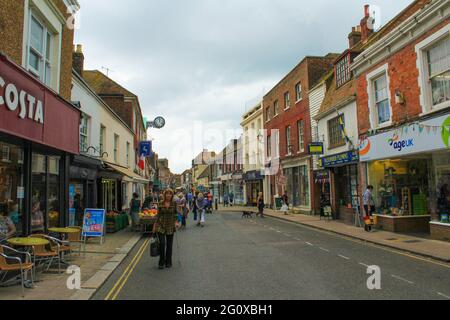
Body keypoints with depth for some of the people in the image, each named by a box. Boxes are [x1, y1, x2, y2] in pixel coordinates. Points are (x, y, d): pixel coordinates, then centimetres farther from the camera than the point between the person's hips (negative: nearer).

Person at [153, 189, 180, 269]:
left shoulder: (174, 203, 0)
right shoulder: (160, 203, 1)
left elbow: (176, 214, 4)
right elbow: (158, 214, 7)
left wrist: (176, 222, -12)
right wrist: (155, 224, 4)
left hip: (170, 226, 1)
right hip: (161, 226, -1)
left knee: (169, 245, 8)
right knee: (162, 243, -9)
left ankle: (168, 262, 22)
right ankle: (161, 263, 6)